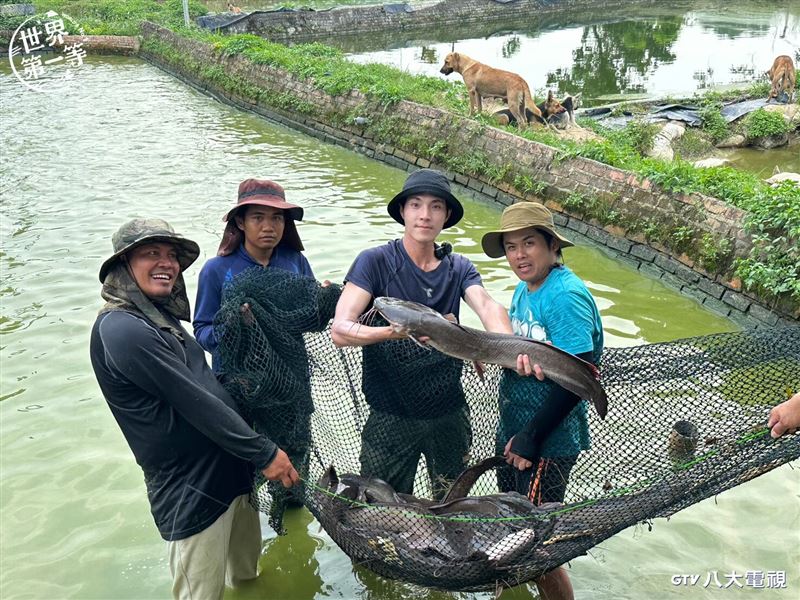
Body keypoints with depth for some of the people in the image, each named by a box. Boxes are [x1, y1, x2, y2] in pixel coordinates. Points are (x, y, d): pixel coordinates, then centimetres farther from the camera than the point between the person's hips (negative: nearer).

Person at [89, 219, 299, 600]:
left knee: (246, 561, 27)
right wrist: (264, 454, -18)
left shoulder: (160, 314, 8)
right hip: (192, 490, -9)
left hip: (230, 467, 9)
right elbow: (195, 403, -22)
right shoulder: (122, 330, -22)